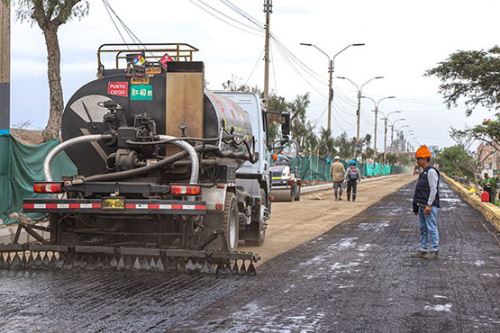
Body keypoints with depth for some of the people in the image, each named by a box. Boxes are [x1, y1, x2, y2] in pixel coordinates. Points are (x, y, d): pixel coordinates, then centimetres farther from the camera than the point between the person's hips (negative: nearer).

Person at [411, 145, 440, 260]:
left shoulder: (431, 171, -14)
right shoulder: (424, 172, 16)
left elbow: (433, 189, -19)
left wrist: (429, 205, -20)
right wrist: (418, 205, 20)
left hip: (430, 206, -10)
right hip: (422, 206, 10)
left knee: (431, 228, -5)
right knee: (423, 229, 13)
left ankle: (434, 251, 0)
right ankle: (422, 250, 19)